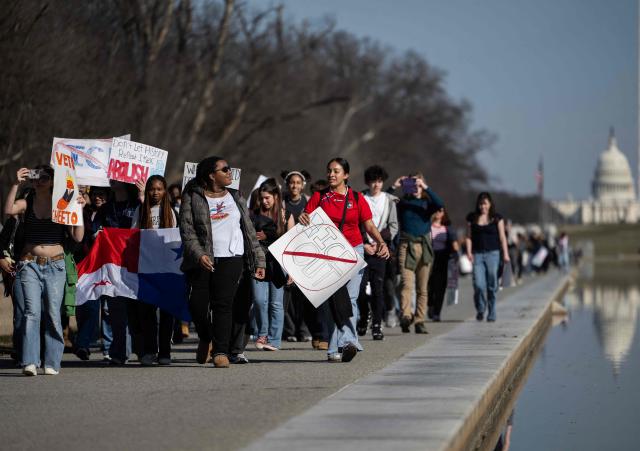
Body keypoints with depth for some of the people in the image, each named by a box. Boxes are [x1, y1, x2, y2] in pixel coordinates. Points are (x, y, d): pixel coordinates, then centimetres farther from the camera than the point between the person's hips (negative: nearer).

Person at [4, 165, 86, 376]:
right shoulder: (27, 203, 6)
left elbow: (78, 237, 0)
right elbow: (8, 210, -16)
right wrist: (16, 184, -19)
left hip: (55, 265, 0)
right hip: (30, 264, 0)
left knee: (53, 314, -2)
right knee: (32, 311, -11)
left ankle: (52, 363, 5)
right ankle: (30, 362, -16)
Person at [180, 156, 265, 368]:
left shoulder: (235, 197, 17)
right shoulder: (193, 198, 5)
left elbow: (249, 231, 17)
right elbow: (187, 229, -4)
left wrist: (259, 261, 12)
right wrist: (198, 254, -19)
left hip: (231, 258, 2)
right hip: (202, 259, -1)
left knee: (223, 303, -10)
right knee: (197, 304, -6)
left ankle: (221, 352, -10)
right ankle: (205, 338, 23)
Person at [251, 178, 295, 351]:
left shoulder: (286, 215, 4)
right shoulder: (255, 214, 9)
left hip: (278, 264, -1)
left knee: (276, 303, 1)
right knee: (259, 300, -8)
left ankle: (273, 340, 7)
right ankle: (262, 334, 11)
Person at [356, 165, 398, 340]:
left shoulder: (389, 200, 8)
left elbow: (393, 226, 5)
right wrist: (364, 244, -7)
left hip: (381, 249, 0)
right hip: (363, 248, 0)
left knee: (378, 287, -5)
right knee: (361, 286, -4)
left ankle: (377, 326, -3)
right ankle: (363, 317, 20)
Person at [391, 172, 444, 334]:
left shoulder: (427, 202, 13)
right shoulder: (402, 203, 11)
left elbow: (440, 204, -9)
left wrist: (426, 188, -15)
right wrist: (394, 187, -8)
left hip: (424, 246, 2)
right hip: (406, 246, -2)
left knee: (423, 288, 3)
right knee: (407, 283, -18)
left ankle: (419, 321, 7)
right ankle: (406, 316, -31)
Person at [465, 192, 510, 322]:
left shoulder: (497, 218, 4)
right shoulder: (472, 217, 8)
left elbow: (502, 237, 4)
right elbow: (469, 236, 8)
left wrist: (505, 253, -2)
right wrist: (469, 251, -5)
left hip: (492, 254, -1)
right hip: (477, 254, 1)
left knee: (492, 285, 0)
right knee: (478, 284, -10)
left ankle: (491, 313, 9)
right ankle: (480, 310, 11)